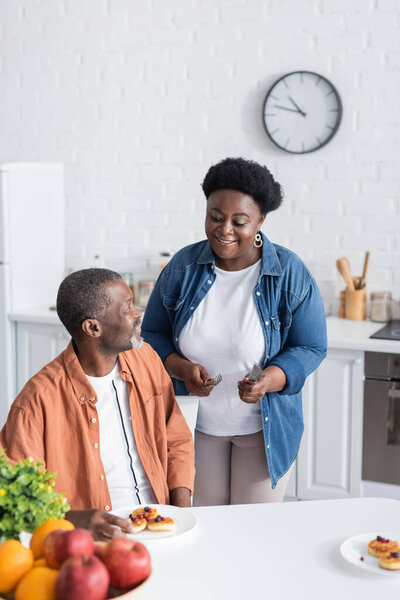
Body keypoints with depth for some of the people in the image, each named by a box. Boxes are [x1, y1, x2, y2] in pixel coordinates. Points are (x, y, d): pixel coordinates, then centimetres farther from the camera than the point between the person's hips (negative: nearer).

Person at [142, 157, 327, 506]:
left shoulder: (291, 273, -11)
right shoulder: (183, 266, -5)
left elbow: (311, 348, -7)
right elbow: (153, 334, 3)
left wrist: (271, 380, -25)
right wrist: (183, 369, -17)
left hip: (265, 427, -1)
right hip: (198, 424, 2)